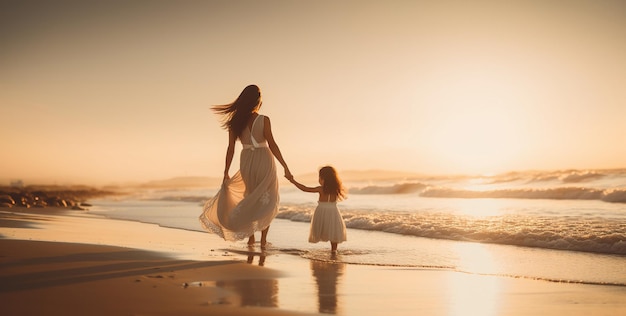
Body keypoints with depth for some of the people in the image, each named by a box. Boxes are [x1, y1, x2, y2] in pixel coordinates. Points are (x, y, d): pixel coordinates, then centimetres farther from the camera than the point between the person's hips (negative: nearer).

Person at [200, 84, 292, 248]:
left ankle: (251, 236, 20)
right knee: (268, 201, 15)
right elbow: (272, 145, -15)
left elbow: (230, 148, -1)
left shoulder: (235, 122, -3)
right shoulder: (264, 120, -13)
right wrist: (285, 167, -10)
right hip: (264, 162, -3)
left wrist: (226, 173, 6)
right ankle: (263, 238, 7)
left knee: (251, 197, 25)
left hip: (246, 162, 3)